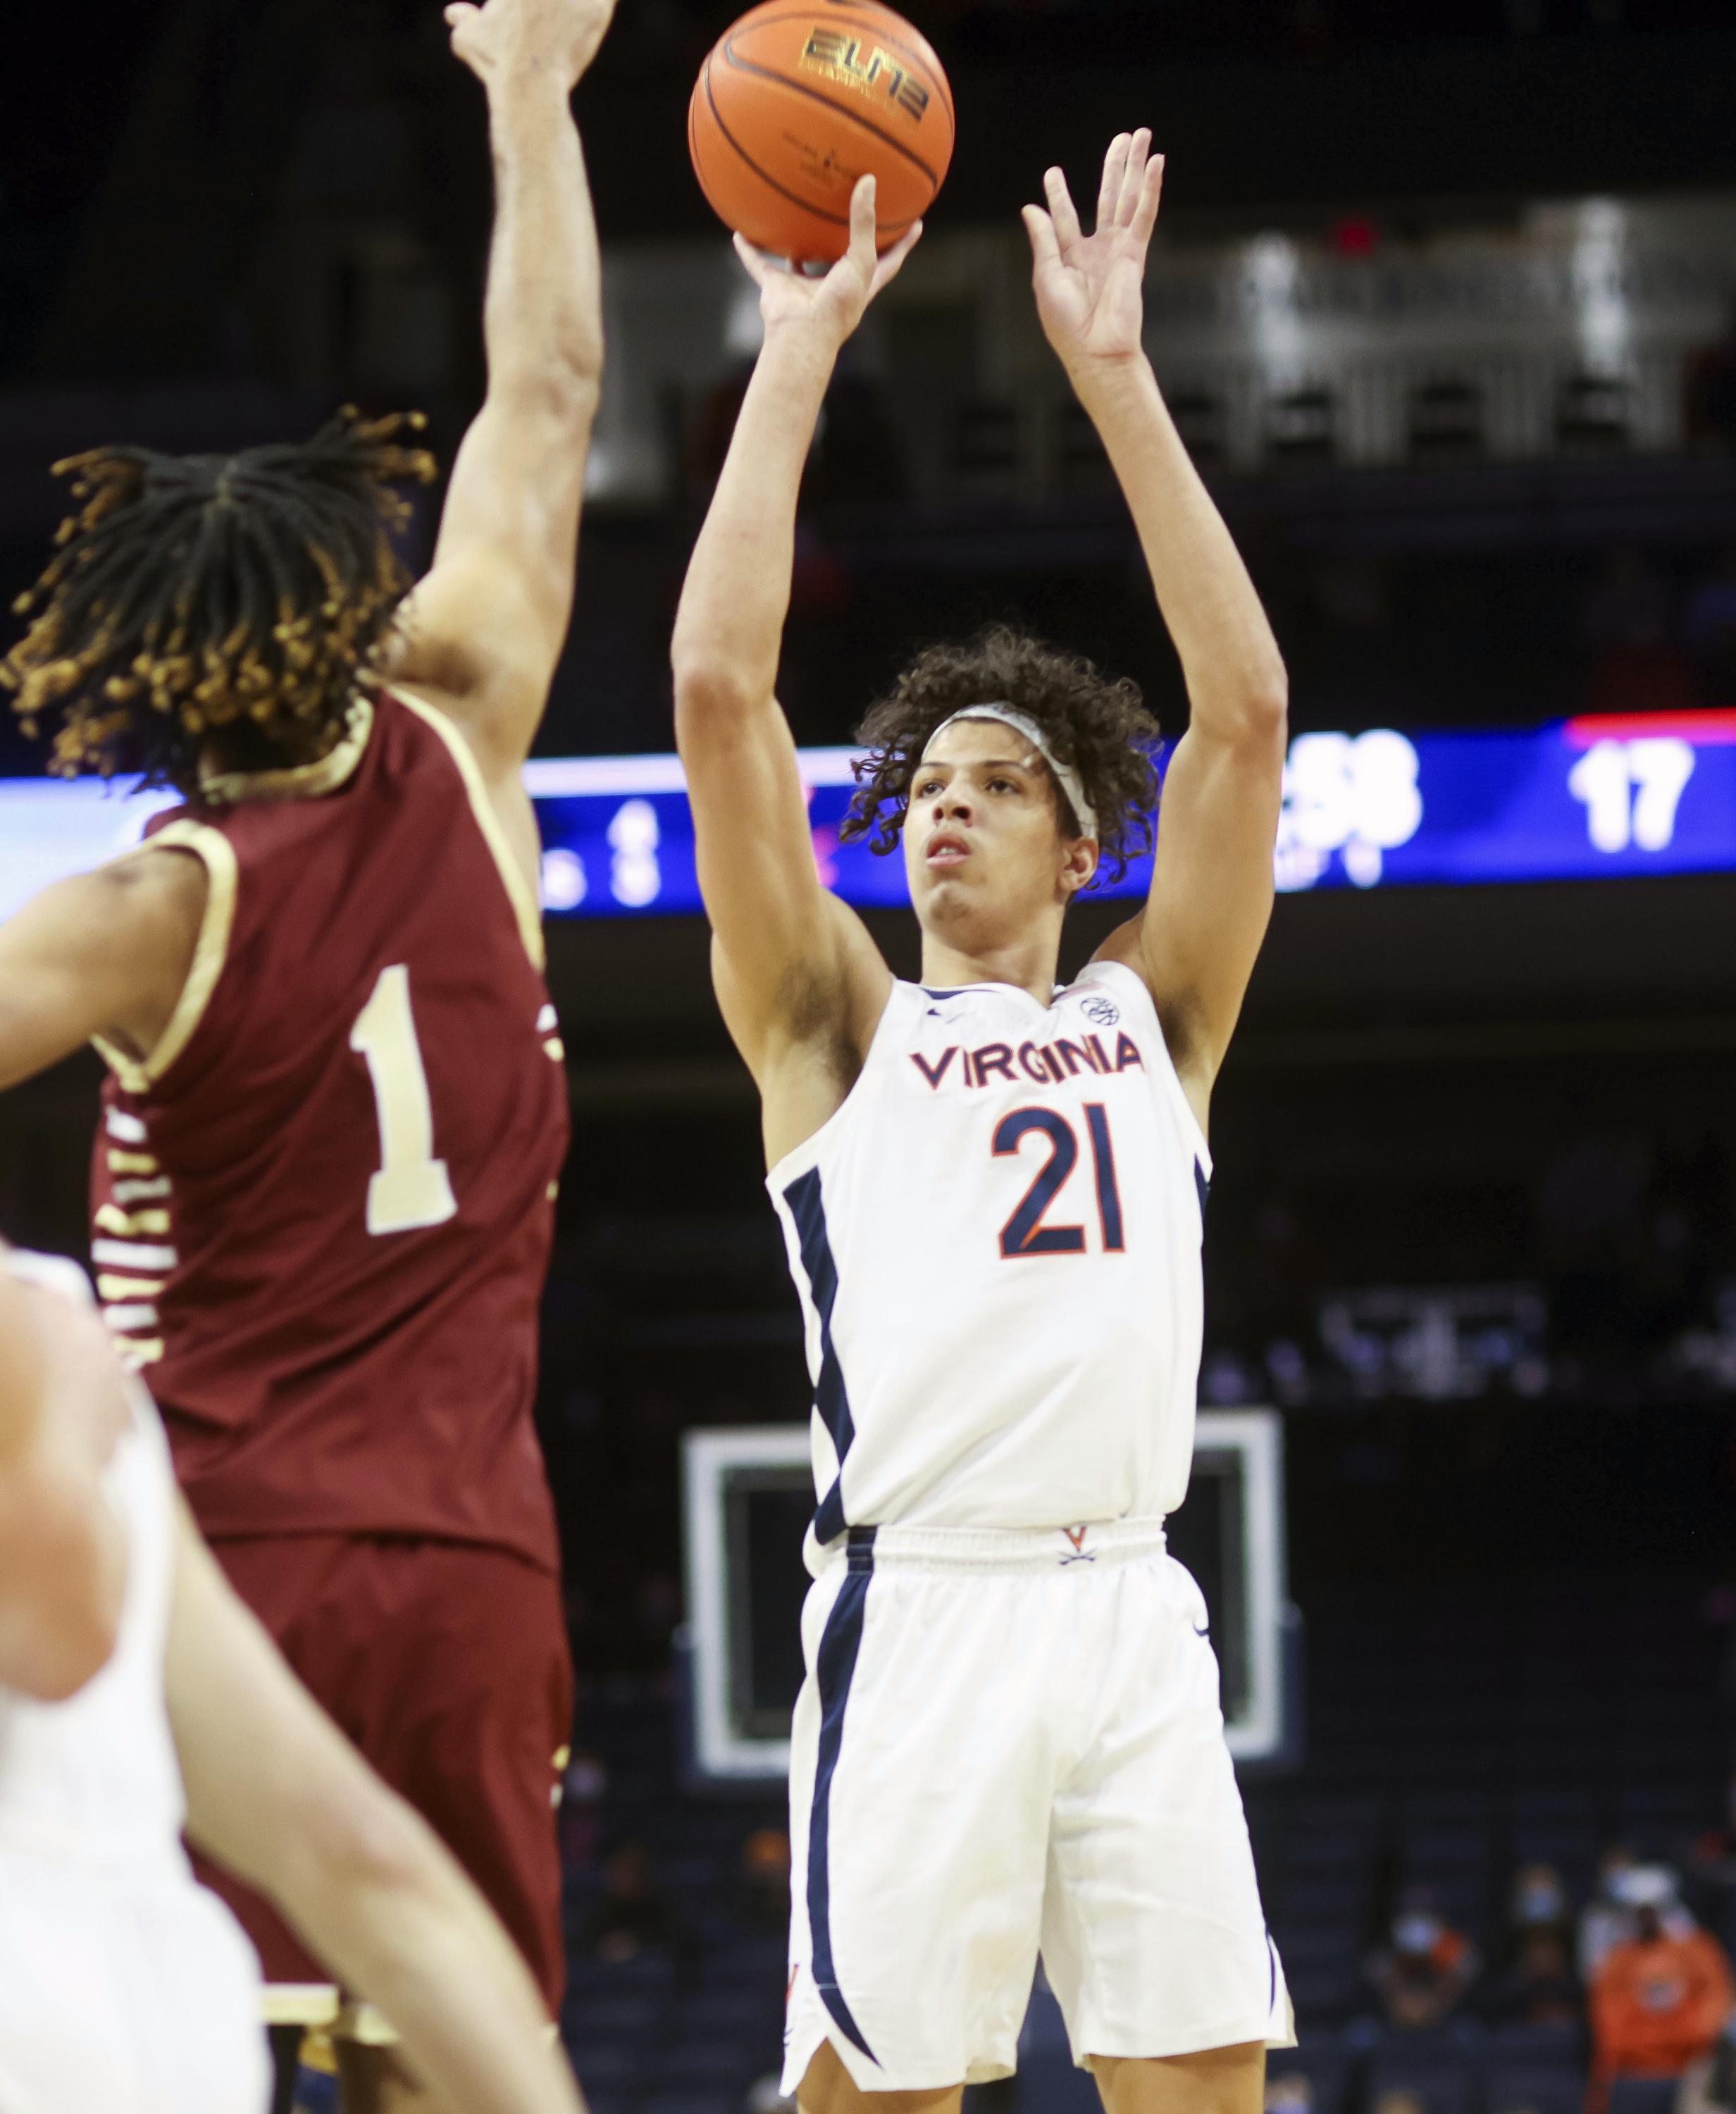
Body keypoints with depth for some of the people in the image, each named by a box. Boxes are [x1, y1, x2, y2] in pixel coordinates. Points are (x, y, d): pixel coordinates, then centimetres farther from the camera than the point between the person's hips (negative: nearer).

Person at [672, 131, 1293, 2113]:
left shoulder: (1152, 1019, 18)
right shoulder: (840, 1026, 12)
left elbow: (1243, 710, 8)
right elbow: (720, 688, 3)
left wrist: (1115, 375, 5)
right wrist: (797, 353, 3)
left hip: (1130, 1611, 2)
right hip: (918, 1613, -2)